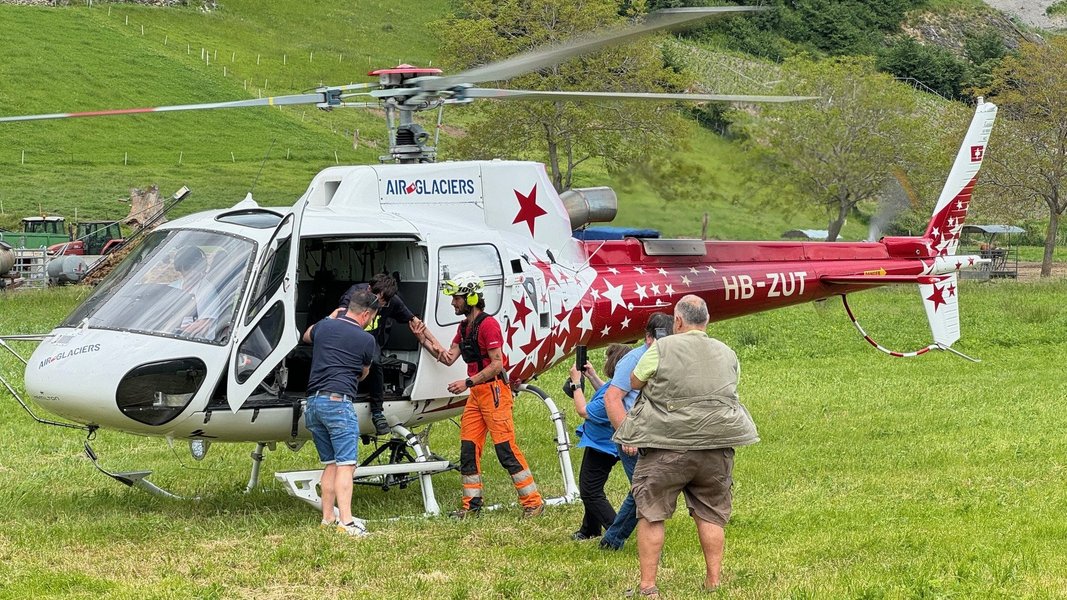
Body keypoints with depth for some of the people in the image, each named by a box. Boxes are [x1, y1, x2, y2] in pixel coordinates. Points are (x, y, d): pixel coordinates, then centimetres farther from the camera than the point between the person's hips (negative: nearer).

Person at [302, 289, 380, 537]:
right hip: (339, 401, -7)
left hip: (313, 402, 7)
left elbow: (307, 336, 38)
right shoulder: (365, 340, -1)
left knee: (330, 463, 16)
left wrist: (331, 317, 47)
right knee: (346, 465, -10)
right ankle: (346, 522, -20)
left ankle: (328, 518, 16)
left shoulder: (324, 326, 12)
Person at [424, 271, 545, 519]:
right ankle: (472, 504, 12)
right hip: (476, 395, 10)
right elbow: (449, 358, 17)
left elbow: (497, 363, -19)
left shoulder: (488, 324, -14)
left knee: (505, 449, -11)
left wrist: (468, 383, -21)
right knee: (468, 449, 6)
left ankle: (533, 502, -6)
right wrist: (426, 340, 3)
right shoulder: (465, 326, 16)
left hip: (494, 391, -9)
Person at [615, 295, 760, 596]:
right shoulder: (727, 354, 11)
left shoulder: (662, 349, -4)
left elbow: (635, 382, 7)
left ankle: (647, 585, 3)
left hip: (666, 447, -4)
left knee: (651, 514, 4)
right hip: (716, 447, 4)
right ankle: (714, 581, 14)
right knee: (711, 515, 13)